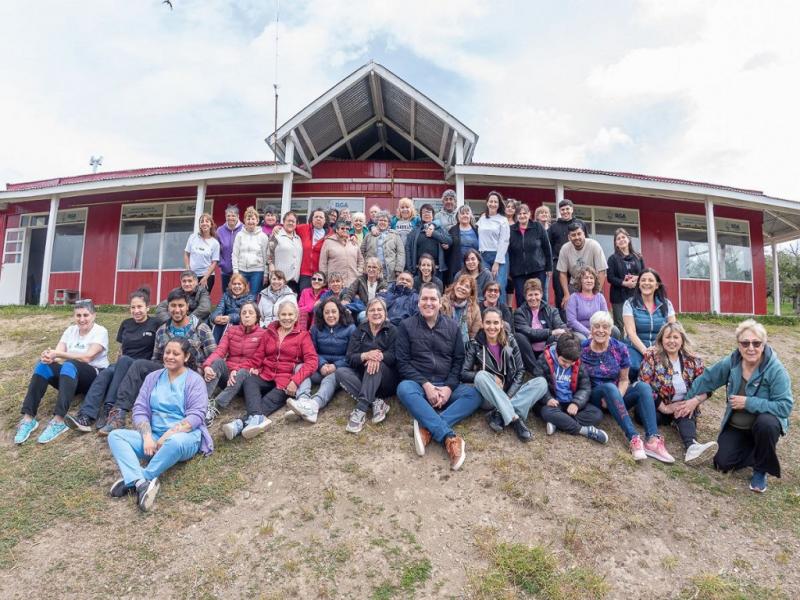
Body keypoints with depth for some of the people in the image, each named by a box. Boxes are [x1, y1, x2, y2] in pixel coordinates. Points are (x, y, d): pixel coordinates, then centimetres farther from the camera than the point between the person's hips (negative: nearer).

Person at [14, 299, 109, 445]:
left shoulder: (101, 331, -8)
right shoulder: (71, 330, 9)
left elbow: (87, 357, -21)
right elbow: (58, 354, -4)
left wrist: (58, 354, -26)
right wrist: (49, 355, -27)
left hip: (95, 377, -6)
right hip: (71, 377, 6)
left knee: (69, 365, -36)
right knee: (43, 364, -22)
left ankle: (58, 421, -44)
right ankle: (28, 419, -26)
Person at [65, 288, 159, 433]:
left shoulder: (155, 325, 1)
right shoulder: (126, 324, 15)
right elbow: (121, 350, 20)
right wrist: (117, 368, 7)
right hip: (121, 367, 4)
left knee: (124, 361, -35)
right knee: (105, 373, -29)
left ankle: (108, 409, -37)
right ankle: (85, 417, -45)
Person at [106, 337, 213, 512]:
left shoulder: (194, 380, -1)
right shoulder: (153, 378, 14)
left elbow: (196, 416, -11)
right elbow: (140, 409, 5)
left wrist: (167, 436, -21)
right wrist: (147, 437, -12)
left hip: (184, 436, -5)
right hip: (152, 436, 5)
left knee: (175, 442, -39)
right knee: (115, 435, -15)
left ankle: (131, 480, -21)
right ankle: (141, 483, -34)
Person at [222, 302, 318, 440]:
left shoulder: (303, 335, 7)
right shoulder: (269, 332, 18)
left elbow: (311, 361, -5)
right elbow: (259, 356, 18)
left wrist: (295, 381, -18)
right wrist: (255, 369, -5)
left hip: (286, 381, -3)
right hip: (266, 376, 3)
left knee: (272, 400, -31)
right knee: (249, 381, -29)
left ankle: (240, 423, -48)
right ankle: (257, 418, -51)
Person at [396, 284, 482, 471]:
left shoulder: (452, 326, 8)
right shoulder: (407, 326, 2)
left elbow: (459, 360, 5)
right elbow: (402, 362, -4)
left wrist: (448, 387, -12)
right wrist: (425, 385, -16)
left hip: (447, 386, 2)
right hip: (419, 384, -2)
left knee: (473, 394, -25)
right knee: (404, 388, -35)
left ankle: (427, 428, -36)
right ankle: (449, 437, -44)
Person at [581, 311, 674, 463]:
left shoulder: (620, 348, -2)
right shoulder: (582, 349, -7)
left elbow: (624, 380, 2)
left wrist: (617, 397, -18)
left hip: (616, 394, 3)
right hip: (594, 397, -3)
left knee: (643, 386, -24)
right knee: (609, 387, -35)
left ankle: (652, 440, -38)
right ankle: (634, 439, -42)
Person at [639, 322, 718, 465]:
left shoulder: (692, 360, 3)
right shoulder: (651, 356, -6)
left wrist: (695, 401, -20)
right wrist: (665, 408, -18)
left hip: (685, 407, 2)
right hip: (657, 407, -2)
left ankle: (692, 446, -52)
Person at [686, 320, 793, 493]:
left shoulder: (776, 369, -21)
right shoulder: (731, 362, -10)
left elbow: (785, 406, -26)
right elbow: (707, 379, 4)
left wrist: (748, 403, -30)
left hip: (763, 425, -3)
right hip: (735, 427, 3)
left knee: (766, 423, -38)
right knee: (723, 463, -13)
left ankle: (761, 470, -10)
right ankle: (755, 451, 21)